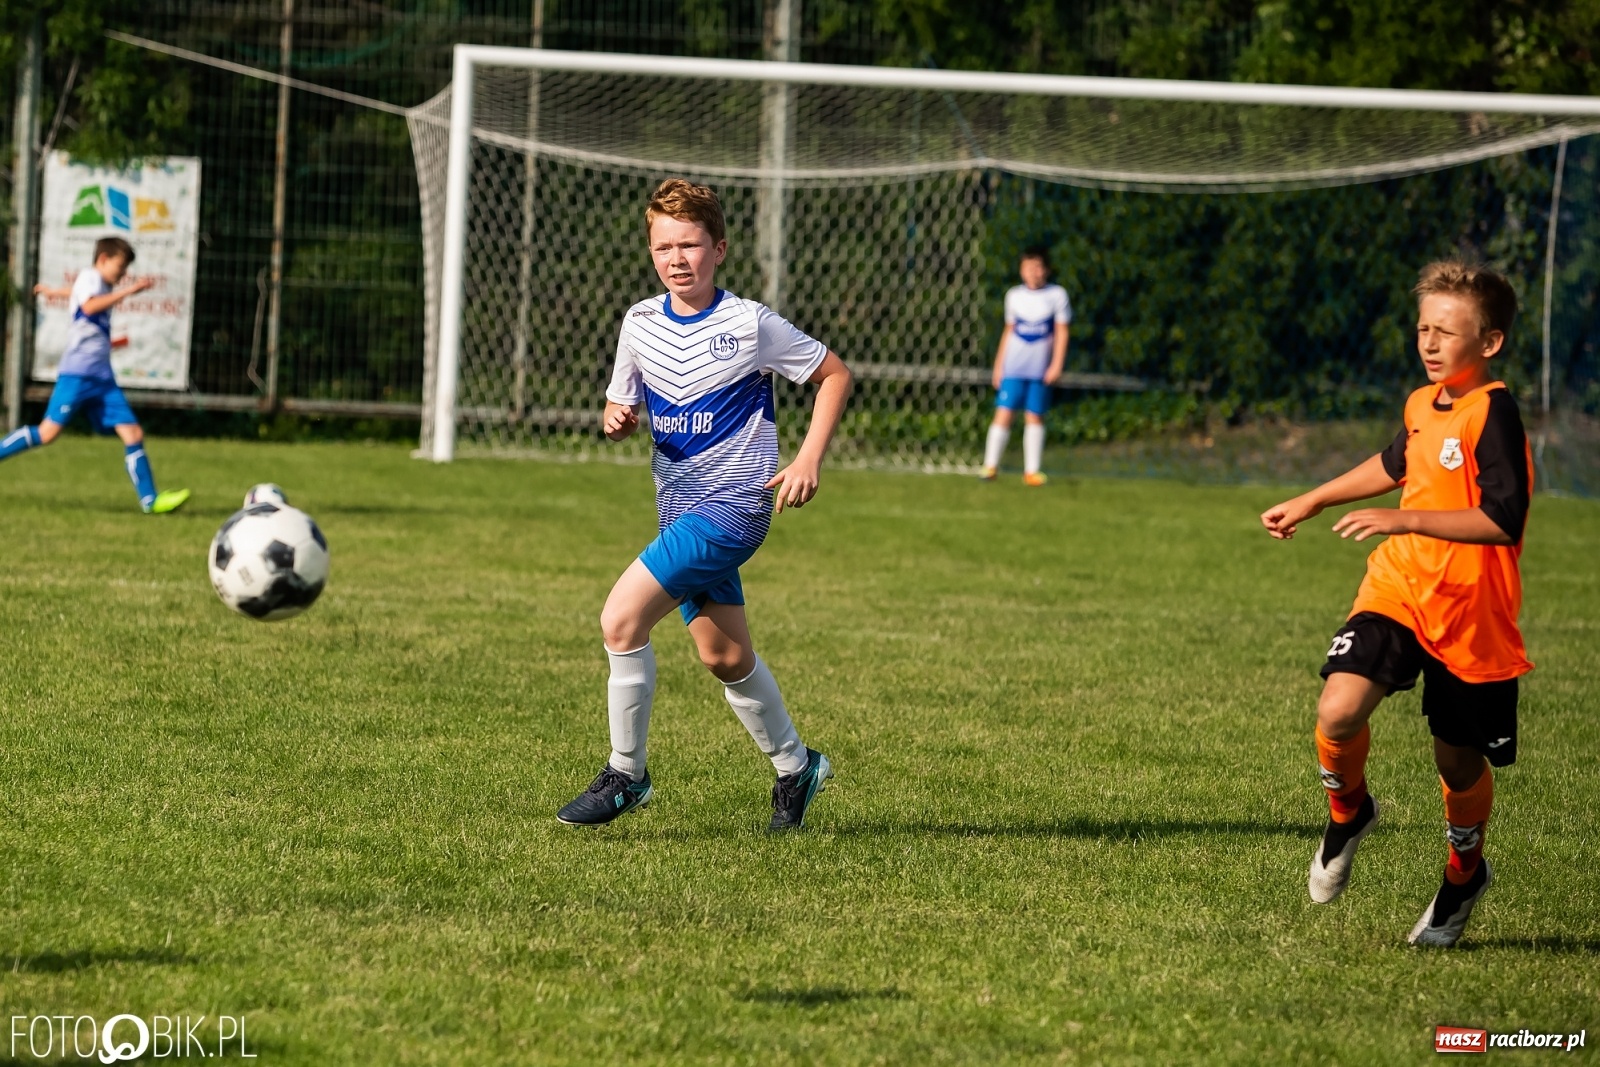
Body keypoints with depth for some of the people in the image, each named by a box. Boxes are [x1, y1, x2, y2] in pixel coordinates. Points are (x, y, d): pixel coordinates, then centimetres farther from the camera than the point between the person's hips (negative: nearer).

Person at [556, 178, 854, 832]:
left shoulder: (750, 325, -10)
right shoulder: (640, 324, 5)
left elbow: (834, 375, 0)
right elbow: (620, 410, 16)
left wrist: (809, 461, -10)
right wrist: (617, 420, -9)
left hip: (733, 506, -7)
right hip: (679, 508, 7)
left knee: (622, 619, -19)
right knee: (725, 657, 15)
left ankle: (625, 774, -7)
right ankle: (795, 767, 36)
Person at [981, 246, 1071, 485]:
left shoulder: (1057, 295, 1)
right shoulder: (1014, 295, 8)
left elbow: (1061, 332, 2)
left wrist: (1057, 364, -6)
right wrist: (999, 364, 13)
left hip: (1041, 370, -1)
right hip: (1013, 368, 1)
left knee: (1034, 418, 3)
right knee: (1003, 414, -7)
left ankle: (1031, 471, 9)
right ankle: (990, 467, -4)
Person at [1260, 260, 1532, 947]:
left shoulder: (1494, 413, -17)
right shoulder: (1422, 406, 5)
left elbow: (1503, 521, -27)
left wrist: (1404, 520, -30)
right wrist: (1310, 503, 37)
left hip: (1470, 611, -5)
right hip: (1397, 592, 5)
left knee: (1459, 762, 10)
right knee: (1338, 712, -20)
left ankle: (1464, 874, 40)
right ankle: (1348, 812, 11)